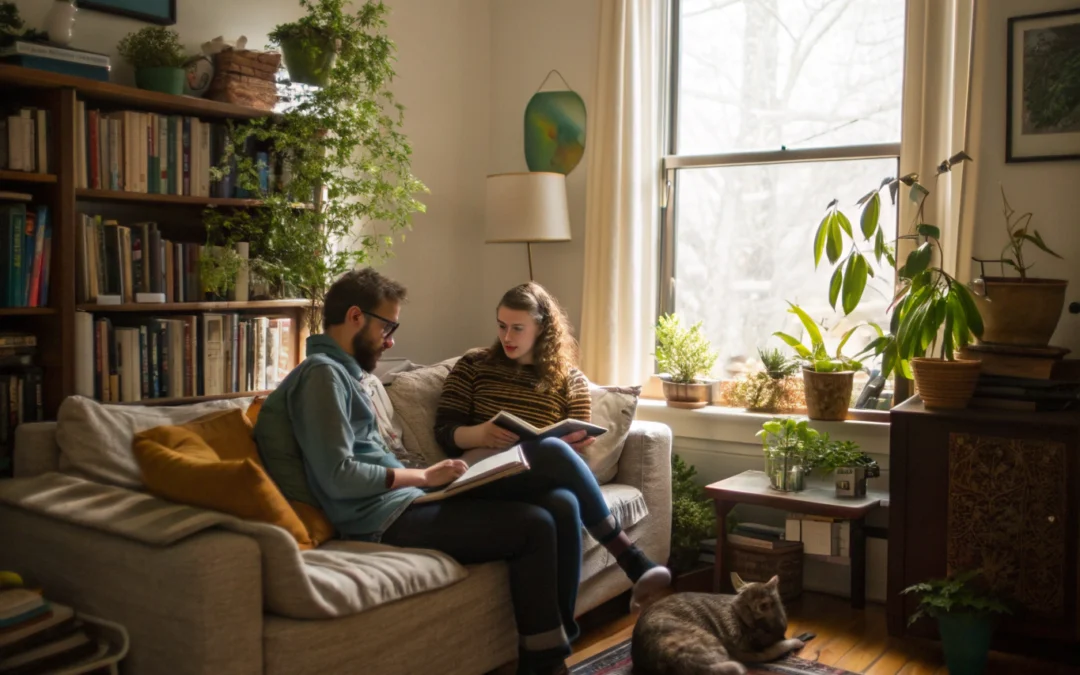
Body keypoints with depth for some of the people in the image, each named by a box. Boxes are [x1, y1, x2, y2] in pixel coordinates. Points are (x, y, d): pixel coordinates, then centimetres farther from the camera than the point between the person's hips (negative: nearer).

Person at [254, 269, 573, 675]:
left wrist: (422, 477, 4)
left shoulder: (339, 371, 19)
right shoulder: (321, 372, -13)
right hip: (386, 519, -11)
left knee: (522, 504, 12)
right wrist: (423, 476, -13)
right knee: (534, 524, -14)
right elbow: (338, 477, -22)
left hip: (395, 505, 11)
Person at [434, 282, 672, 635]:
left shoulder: (570, 380, 16)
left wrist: (576, 442, -13)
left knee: (565, 503, -39)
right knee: (553, 451, -36)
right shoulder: (473, 366, 13)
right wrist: (480, 434, -17)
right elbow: (444, 431, 5)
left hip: (541, 479, 2)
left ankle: (560, 628, -35)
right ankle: (627, 554, -29)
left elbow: (577, 448, 13)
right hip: (484, 479, -2)